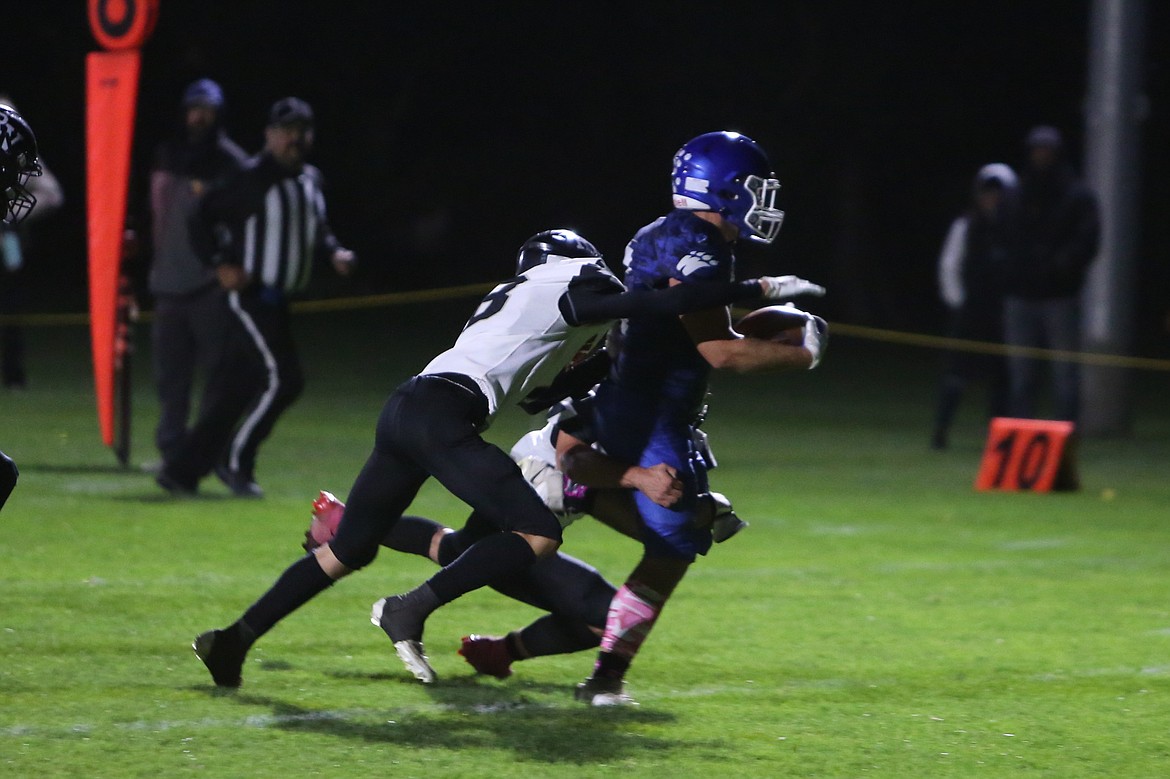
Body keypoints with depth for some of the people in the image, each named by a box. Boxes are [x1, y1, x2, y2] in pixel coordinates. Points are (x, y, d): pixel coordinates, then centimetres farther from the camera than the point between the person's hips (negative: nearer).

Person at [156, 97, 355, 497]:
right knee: (281, 378, -15)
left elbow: (317, 232, 26)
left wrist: (334, 252, 5)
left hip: (277, 299, 8)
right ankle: (234, 460, -2)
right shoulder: (251, 178, -11)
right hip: (250, 294, -8)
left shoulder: (311, 180, 14)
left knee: (233, 389, 8)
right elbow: (203, 216, -8)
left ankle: (182, 471, 12)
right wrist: (221, 265, -18)